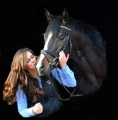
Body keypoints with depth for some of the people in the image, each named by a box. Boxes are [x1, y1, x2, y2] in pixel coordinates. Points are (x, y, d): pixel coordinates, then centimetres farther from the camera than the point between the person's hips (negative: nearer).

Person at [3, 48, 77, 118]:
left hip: (59, 113, 0)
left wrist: (63, 66, -21)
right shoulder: (21, 84, -8)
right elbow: (22, 111, -3)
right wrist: (33, 111, -24)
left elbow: (72, 84, -7)